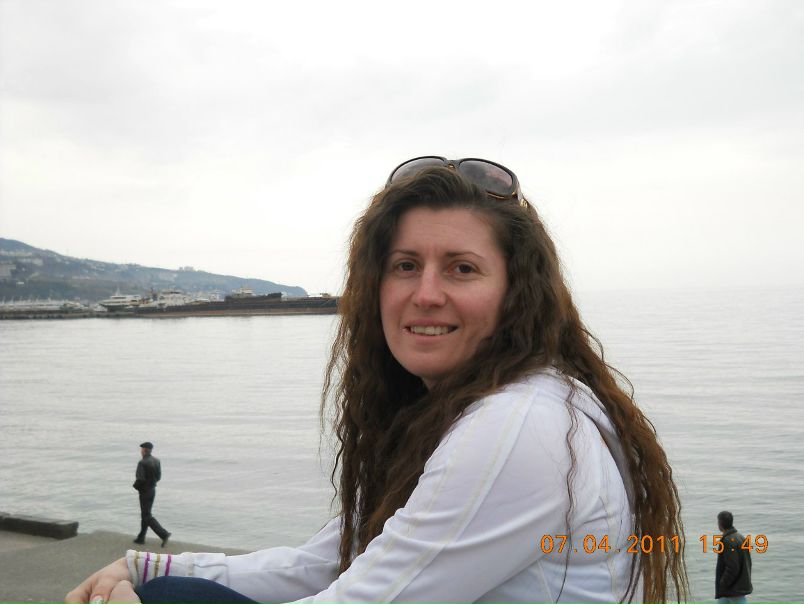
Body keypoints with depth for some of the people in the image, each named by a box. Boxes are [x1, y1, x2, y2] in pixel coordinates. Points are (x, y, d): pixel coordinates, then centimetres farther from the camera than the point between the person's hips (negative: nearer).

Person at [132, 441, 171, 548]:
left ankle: (164, 534, -11)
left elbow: (140, 479, -24)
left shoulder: (142, 463, -21)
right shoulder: (156, 461, 2)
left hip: (144, 492, -8)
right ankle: (141, 538, 25)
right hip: (153, 490, 8)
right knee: (145, 514, 18)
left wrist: (135, 486, -5)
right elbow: (159, 477, 5)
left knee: (147, 516, -2)